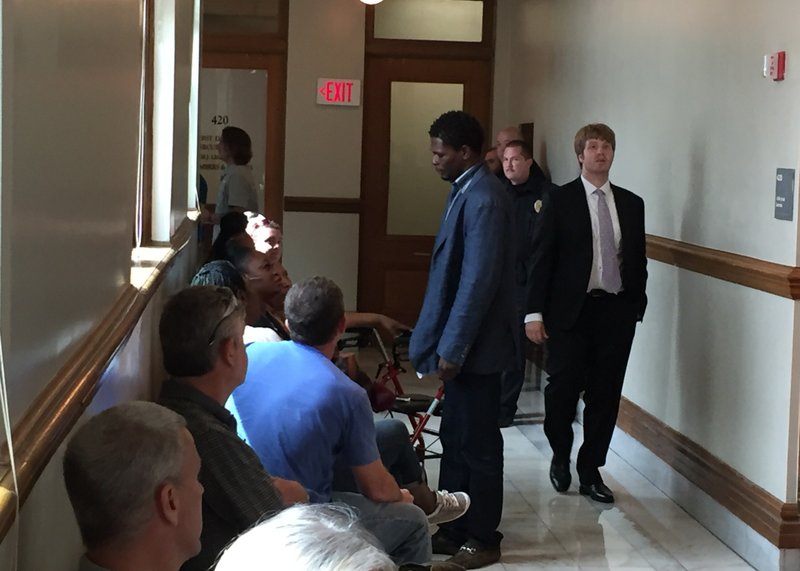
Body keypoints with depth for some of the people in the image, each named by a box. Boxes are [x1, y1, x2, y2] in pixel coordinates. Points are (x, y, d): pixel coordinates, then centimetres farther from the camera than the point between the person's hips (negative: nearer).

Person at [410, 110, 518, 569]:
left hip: (474, 345, -9)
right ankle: (453, 529, 26)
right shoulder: (467, 190, 11)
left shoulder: (484, 198, -20)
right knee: (456, 440, 16)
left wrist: (452, 348, -20)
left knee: (479, 444, 3)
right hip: (460, 341, 9)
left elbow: (479, 281, -23)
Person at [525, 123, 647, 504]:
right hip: (571, 311, -3)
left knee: (605, 394, 5)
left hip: (617, 312, 3)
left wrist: (637, 307, 7)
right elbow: (542, 258, -4)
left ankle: (590, 472, 18)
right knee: (563, 388, -1)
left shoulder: (631, 204, 10)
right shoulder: (560, 201, -1)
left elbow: (638, 261, 13)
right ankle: (561, 456, 26)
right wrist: (535, 312, -9)